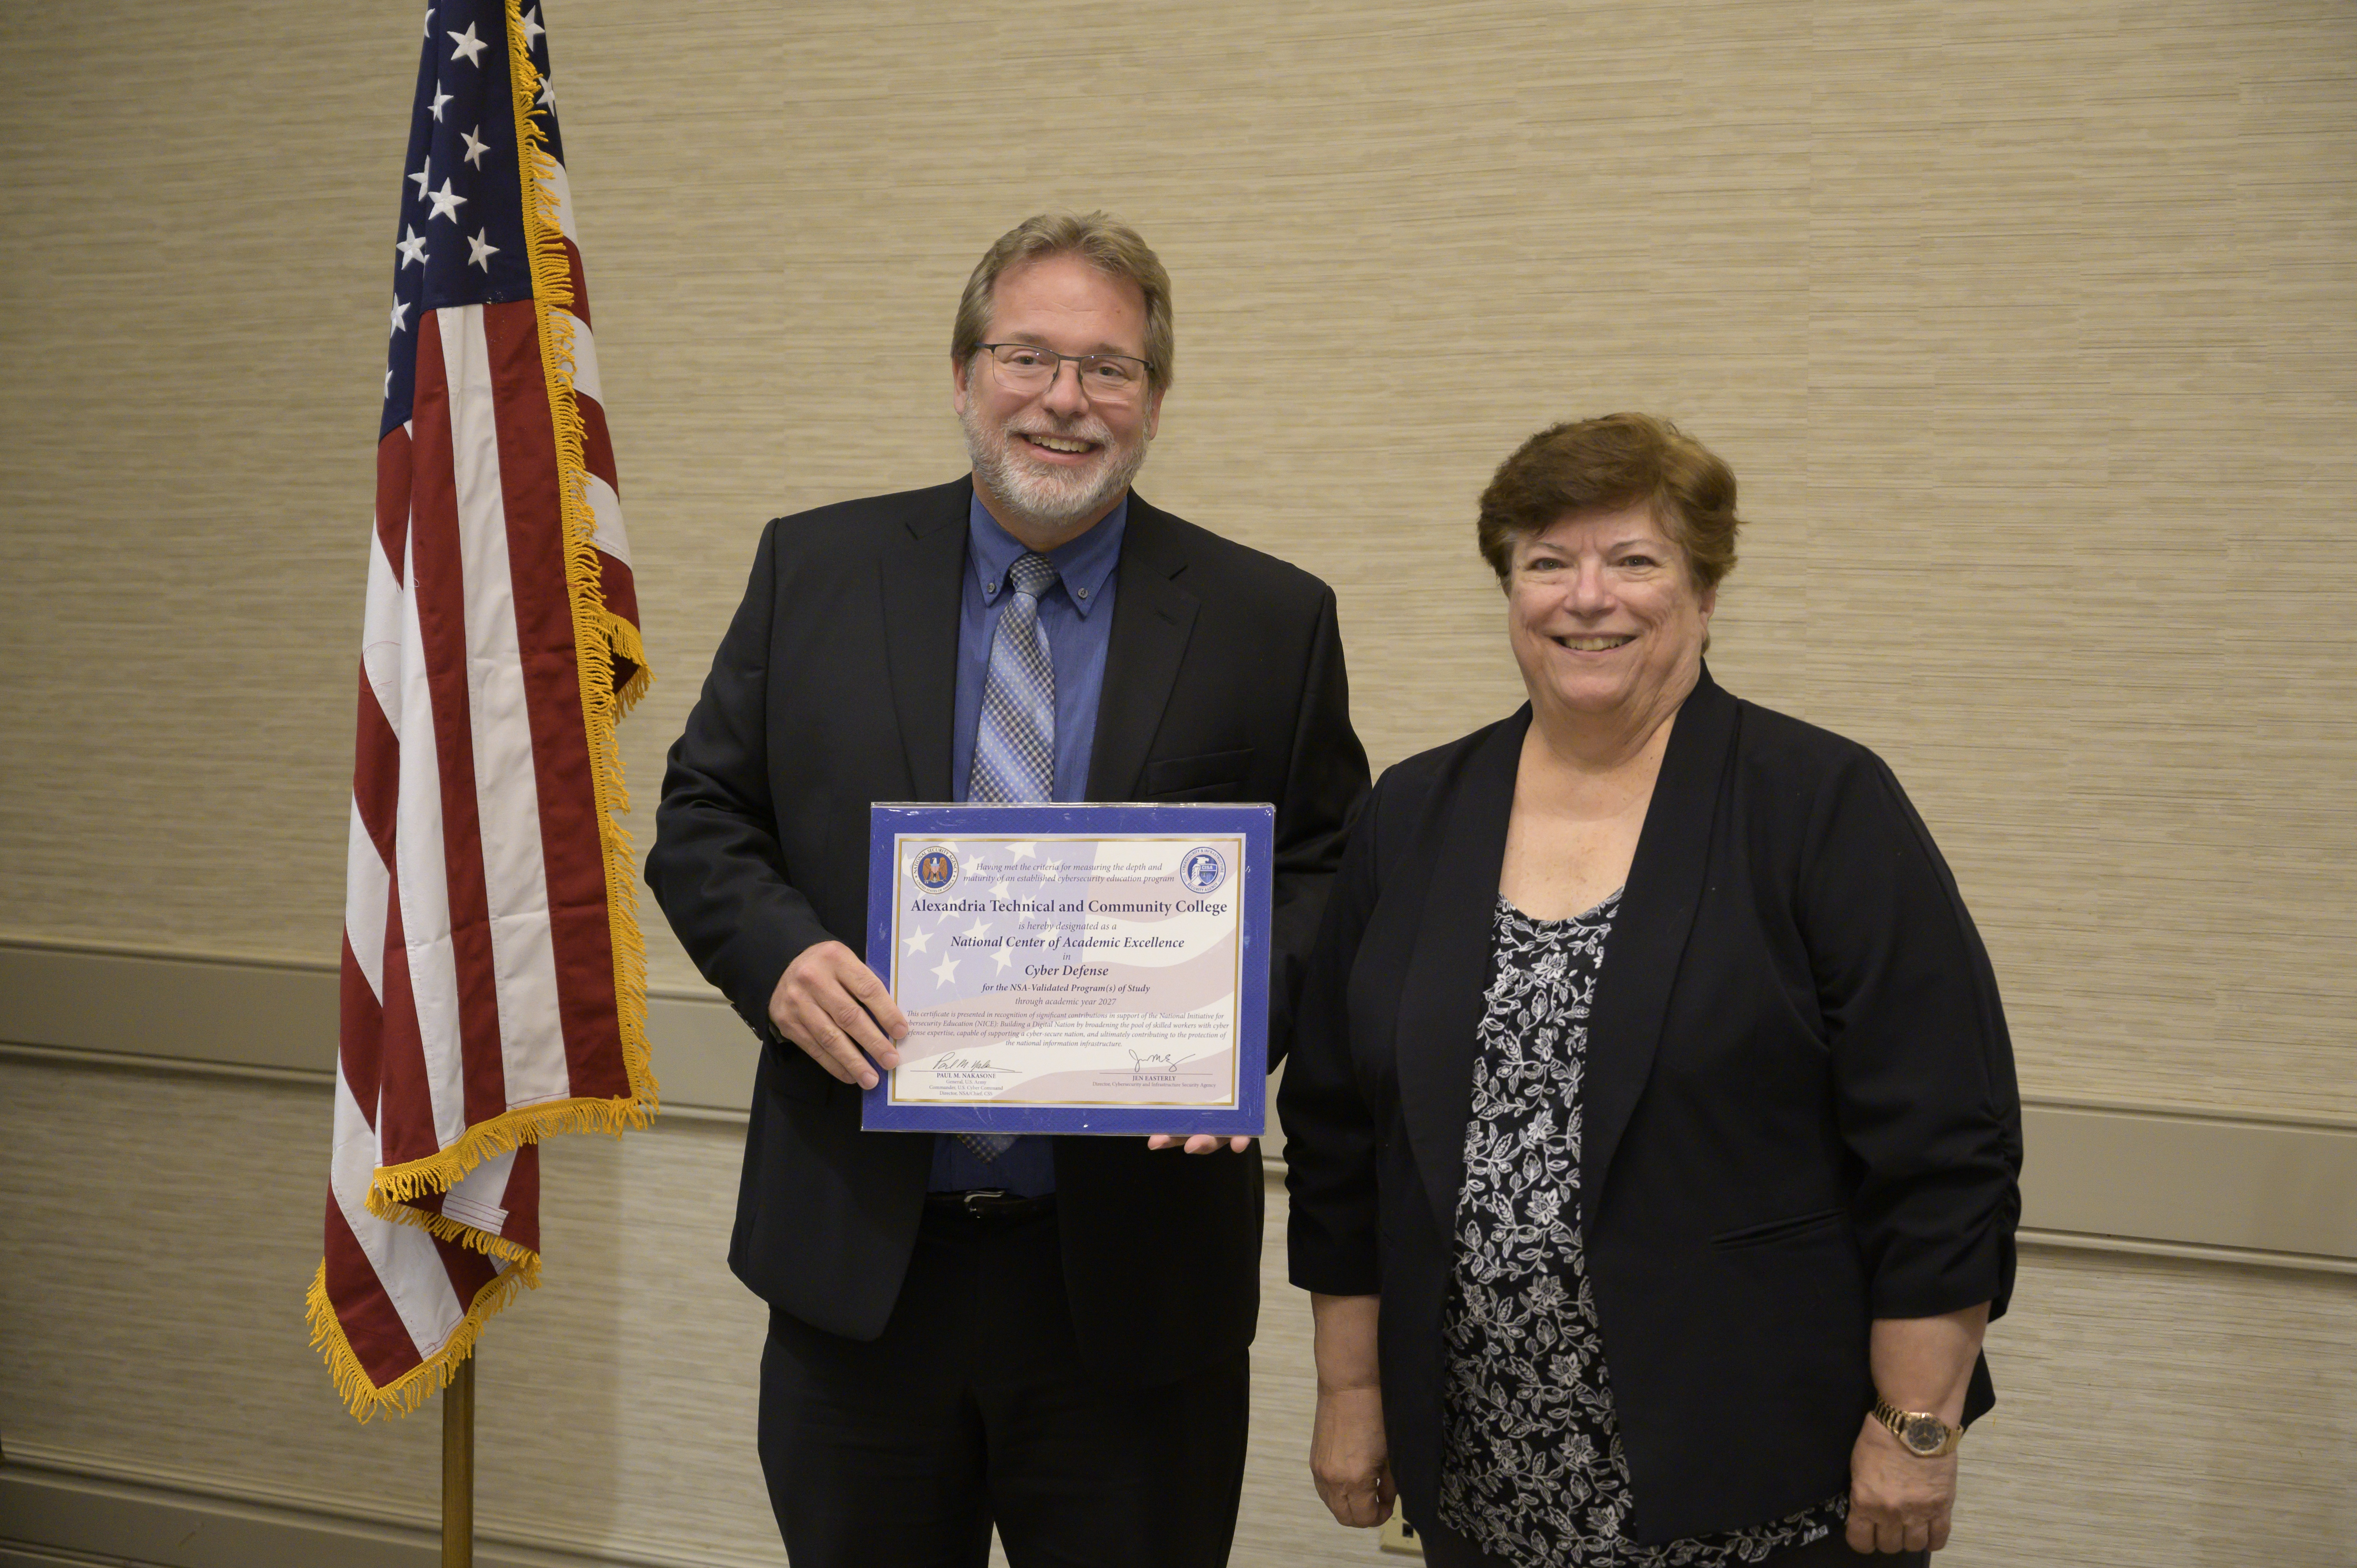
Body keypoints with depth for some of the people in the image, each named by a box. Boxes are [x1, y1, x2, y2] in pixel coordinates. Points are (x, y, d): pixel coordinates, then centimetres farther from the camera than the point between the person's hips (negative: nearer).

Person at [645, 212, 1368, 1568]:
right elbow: (701, 819, 6)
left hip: (1131, 1279, -1)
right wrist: (779, 954, -14)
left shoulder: (1269, 621, 1)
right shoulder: (815, 570, 4)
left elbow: (1333, 875, 4)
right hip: (858, 1255, 1)